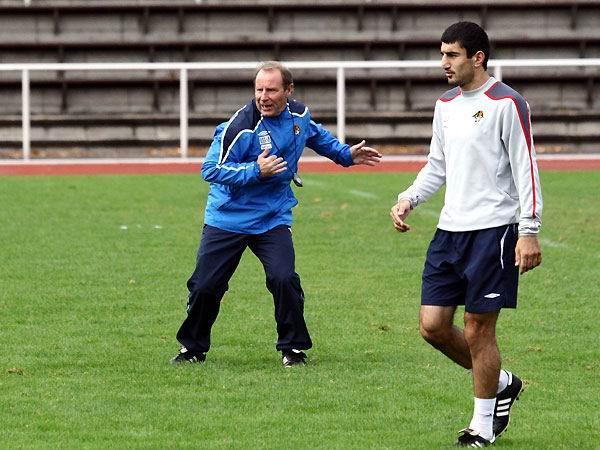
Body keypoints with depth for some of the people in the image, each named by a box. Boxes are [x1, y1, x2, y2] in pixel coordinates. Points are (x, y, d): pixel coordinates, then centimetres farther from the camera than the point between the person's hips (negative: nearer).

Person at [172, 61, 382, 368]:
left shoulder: (298, 114, -2)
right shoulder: (240, 126, -20)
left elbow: (316, 135, 24)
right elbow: (210, 169, -22)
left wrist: (345, 154, 25)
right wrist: (255, 171, -30)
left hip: (273, 219, 2)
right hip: (227, 218, -2)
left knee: (284, 279, -18)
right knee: (205, 285, -1)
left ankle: (293, 348, 0)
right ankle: (193, 347, 23)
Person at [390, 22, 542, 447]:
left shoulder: (507, 104, -9)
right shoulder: (446, 105, 14)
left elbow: (526, 169, -11)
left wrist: (529, 231, -16)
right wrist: (408, 200, 6)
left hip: (492, 230, -7)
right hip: (450, 231, 8)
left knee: (478, 328, -3)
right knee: (433, 324, 4)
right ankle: (501, 382, 25)